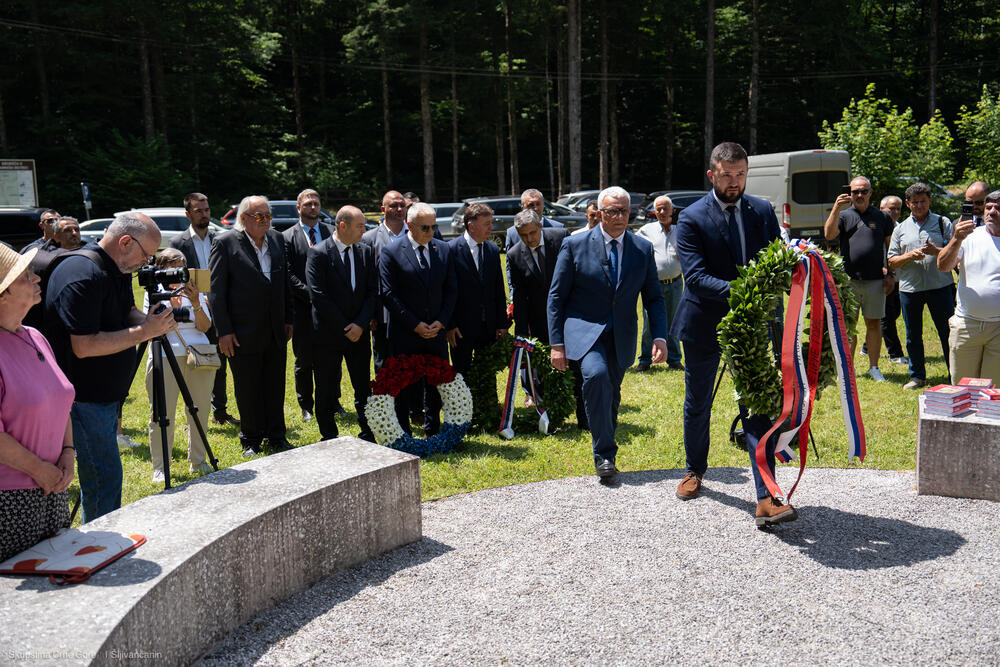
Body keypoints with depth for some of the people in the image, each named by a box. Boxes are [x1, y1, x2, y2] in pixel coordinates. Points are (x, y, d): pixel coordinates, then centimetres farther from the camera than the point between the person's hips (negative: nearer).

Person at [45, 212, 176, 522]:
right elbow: (84, 346, -28)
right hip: (84, 398, -10)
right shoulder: (82, 275, -23)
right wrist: (142, 332, -23)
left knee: (100, 475, 19)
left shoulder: (117, 270, 7)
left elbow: (128, 313, 14)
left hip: (106, 393, 10)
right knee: (106, 477, -6)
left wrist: (151, 320, -9)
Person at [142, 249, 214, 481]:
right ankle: (160, 467, 7)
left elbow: (204, 326, 5)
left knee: (199, 410, 5)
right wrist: (171, 307, -16)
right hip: (165, 355, -3)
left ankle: (198, 461, 19)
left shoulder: (194, 291, 15)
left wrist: (195, 303, -11)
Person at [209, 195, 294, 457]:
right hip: (244, 333, -4)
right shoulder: (225, 243, -9)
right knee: (247, 389, 7)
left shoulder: (277, 239, 7)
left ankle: (276, 436, 26)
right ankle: (251, 440, 22)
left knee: (275, 387, 13)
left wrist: (288, 319, 11)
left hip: (276, 331, 5)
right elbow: (216, 291, -9)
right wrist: (224, 331, -12)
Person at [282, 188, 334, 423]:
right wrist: (311, 294, -15)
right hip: (303, 309, -2)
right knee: (304, 361, 7)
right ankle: (306, 407, 18)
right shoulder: (287, 237, 1)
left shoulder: (332, 232, 9)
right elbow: (289, 275, -5)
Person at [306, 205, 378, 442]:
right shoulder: (318, 253, -9)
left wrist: (361, 324, -9)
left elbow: (372, 291, 3)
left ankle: (367, 435, 20)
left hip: (359, 332, 4)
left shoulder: (366, 251, 5)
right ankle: (329, 438, 19)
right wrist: (344, 328, -13)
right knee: (327, 389, 6)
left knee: (364, 387, 8)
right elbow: (318, 296, -13)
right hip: (328, 333, -3)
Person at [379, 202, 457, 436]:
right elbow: (389, 294, -9)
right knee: (404, 386, 4)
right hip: (404, 336, -4)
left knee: (437, 382, 10)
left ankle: (432, 432, 25)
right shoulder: (391, 252, -6)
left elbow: (450, 290, 8)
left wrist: (441, 321, -6)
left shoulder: (444, 249, 6)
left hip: (436, 332, 4)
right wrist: (415, 325, -13)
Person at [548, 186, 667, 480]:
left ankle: (605, 452, 34)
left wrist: (659, 336, -7)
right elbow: (556, 296, -1)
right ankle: (604, 453, -16)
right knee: (596, 374, -28)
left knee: (611, 394, 10)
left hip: (621, 336, 3)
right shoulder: (575, 245, -4)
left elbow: (653, 298, 8)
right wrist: (557, 343, -7)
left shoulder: (643, 249, 4)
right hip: (584, 329, -3)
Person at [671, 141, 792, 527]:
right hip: (704, 325, -1)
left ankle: (766, 499, -5)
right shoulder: (692, 218, -8)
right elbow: (695, 276, -18)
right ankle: (695, 470, 39)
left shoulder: (762, 212, 4)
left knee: (756, 407, -5)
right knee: (698, 405, 15)